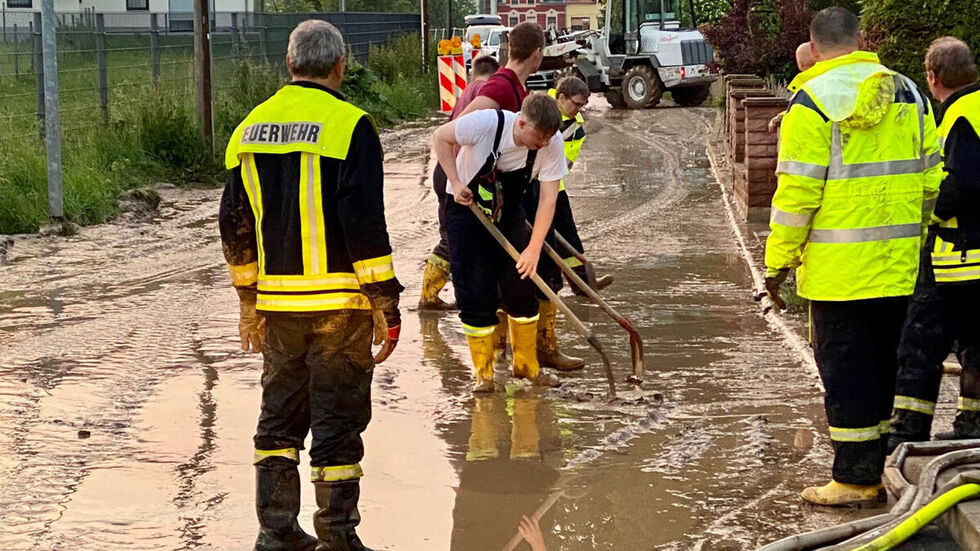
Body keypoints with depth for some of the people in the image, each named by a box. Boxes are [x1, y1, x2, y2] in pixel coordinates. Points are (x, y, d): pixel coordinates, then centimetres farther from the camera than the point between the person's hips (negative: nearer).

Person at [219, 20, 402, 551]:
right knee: (337, 418, 2)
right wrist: (385, 302, -11)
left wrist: (249, 298, 19)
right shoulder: (348, 125, -11)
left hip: (277, 302, 5)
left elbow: (235, 223, 11)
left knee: (280, 415, 15)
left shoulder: (251, 127, 7)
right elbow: (364, 222, -16)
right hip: (339, 302, -5)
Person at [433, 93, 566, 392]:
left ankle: (526, 364, 18)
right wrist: (456, 183, -20)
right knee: (475, 292, -6)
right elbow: (441, 137, -15)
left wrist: (534, 248, -22)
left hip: (509, 212, 3)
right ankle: (483, 373, 6)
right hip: (467, 206, -3)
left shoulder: (552, 144, -22)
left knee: (521, 287, 2)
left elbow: (548, 197, -18)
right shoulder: (486, 123, -32)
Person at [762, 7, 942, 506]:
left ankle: (855, 478, 3)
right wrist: (917, 237, 20)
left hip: (840, 269, -6)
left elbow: (797, 191, -14)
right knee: (887, 362, 15)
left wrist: (777, 261, -7)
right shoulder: (907, 94, 8)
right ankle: (885, 470, 22)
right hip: (900, 266, 6)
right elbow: (932, 179, 9)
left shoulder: (812, 100, -11)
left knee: (845, 367, 1)